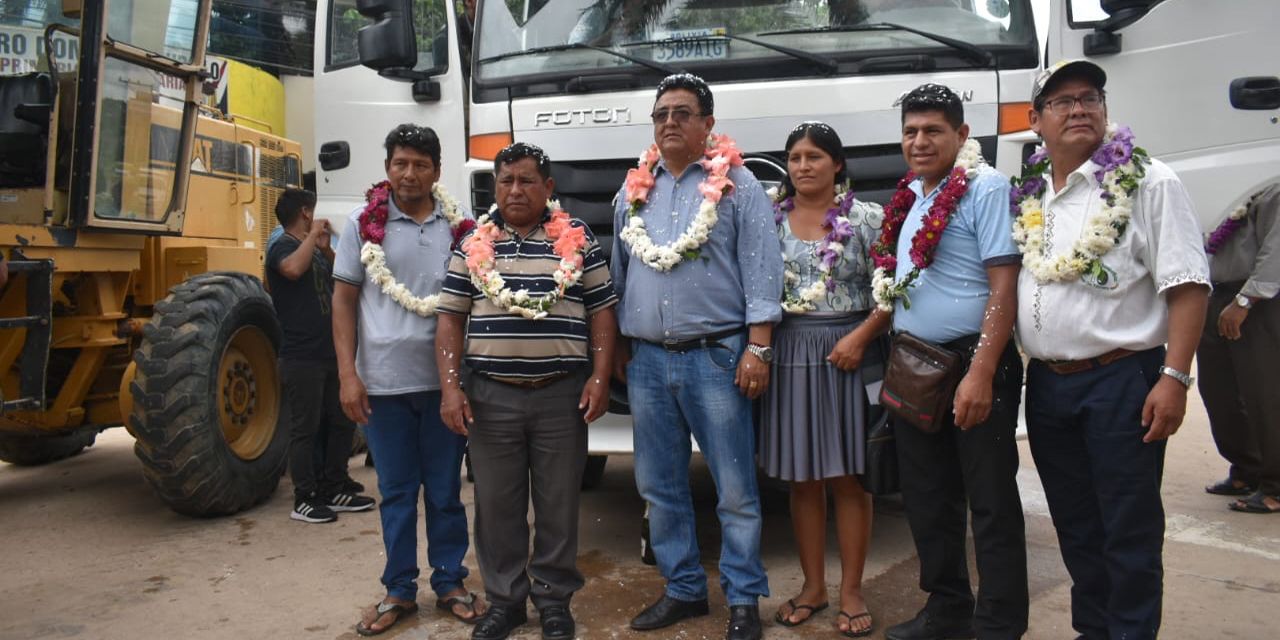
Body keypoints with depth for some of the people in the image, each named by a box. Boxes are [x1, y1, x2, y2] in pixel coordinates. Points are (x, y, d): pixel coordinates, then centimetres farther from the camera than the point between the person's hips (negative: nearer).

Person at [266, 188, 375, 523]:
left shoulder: (316, 252, 19)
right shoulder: (283, 247, -7)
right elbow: (293, 268, -30)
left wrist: (326, 247, 8)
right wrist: (314, 234, -16)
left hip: (330, 354, 9)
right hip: (302, 358, -9)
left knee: (341, 423, 13)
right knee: (306, 429, -2)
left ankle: (334, 491, 23)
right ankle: (304, 500, 7)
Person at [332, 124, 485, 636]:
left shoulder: (460, 226, 3)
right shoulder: (364, 224, 2)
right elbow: (343, 299, 3)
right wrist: (347, 374, -5)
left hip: (444, 379, 0)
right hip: (383, 382, 0)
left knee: (445, 490, 10)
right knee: (396, 492, 10)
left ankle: (450, 583, 25)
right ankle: (399, 590, 23)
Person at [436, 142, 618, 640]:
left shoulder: (578, 240, 4)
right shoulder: (473, 244, 7)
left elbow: (601, 313, 3)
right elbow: (451, 318, 6)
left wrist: (600, 378, -6)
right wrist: (450, 386, -3)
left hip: (562, 394, -1)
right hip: (490, 397, 2)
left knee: (558, 504, 8)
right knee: (497, 505, 10)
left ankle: (554, 599, 25)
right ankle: (504, 599, 26)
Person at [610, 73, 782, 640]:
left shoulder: (737, 185, 0)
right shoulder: (634, 191, 14)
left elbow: (761, 272, -5)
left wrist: (758, 348, -12)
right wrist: (618, 345, 14)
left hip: (714, 356, -5)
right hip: (646, 359, 5)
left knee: (735, 488, 1)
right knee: (659, 486, 13)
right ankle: (683, 589, 28)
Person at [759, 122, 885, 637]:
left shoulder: (867, 218, 1)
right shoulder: (771, 220, 7)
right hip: (790, 356, 2)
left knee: (847, 478, 3)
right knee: (802, 479, 8)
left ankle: (851, 590, 18)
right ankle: (813, 586, 23)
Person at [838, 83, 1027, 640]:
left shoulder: (984, 188, -9)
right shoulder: (909, 197, 14)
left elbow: (1004, 284, -17)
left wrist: (981, 373, -24)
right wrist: (862, 336, 17)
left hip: (971, 364, -8)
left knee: (991, 504, 2)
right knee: (927, 498, 16)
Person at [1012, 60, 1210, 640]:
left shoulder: (1147, 182, -4)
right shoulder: (1026, 196, 11)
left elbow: (1187, 284, -10)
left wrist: (1174, 377, -18)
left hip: (1121, 380, -5)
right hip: (1045, 384, 6)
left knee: (1129, 529, 3)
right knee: (1075, 525, 17)